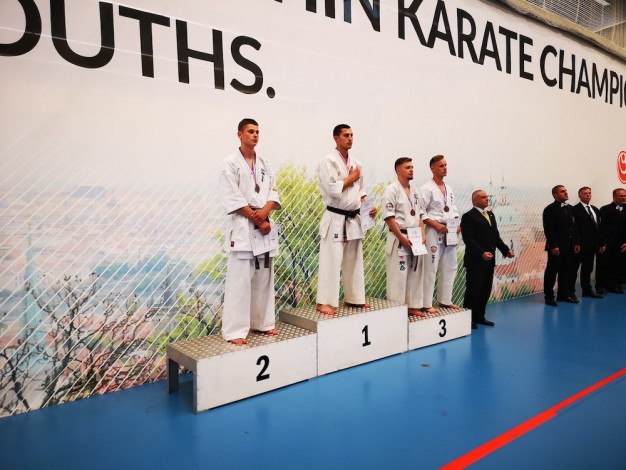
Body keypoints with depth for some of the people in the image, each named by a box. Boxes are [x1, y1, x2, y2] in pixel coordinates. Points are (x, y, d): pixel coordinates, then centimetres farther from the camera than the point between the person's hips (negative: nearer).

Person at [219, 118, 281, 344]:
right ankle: (234, 330, 0)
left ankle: (263, 322, 23)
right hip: (242, 226, -6)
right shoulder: (231, 163, -4)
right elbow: (232, 199, -11)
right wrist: (258, 221, -13)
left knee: (264, 278, 11)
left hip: (264, 224, 6)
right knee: (239, 280, -6)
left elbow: (274, 192, 9)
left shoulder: (265, 164, 15)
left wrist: (265, 211, -12)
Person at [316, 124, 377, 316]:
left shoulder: (356, 162, 14)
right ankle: (324, 302, -1)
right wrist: (351, 178, -8)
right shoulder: (329, 161, -9)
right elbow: (333, 189, -21)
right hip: (336, 218, -7)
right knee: (331, 261, -7)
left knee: (354, 260, 14)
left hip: (354, 218, 8)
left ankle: (354, 298, 26)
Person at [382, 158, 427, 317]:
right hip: (399, 239, -8)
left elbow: (419, 215, 18)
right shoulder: (391, 190, -9)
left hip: (415, 239, 8)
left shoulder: (415, 191, 14)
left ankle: (413, 306, 22)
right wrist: (402, 238, -18)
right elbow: (389, 217, -15)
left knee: (415, 273, 12)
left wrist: (422, 234, 4)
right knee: (398, 276, -5)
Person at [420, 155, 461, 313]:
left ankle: (445, 300, 26)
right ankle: (427, 304, -1)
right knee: (430, 268, -7)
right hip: (434, 232, -8)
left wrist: (458, 224, 2)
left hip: (450, 233, 8)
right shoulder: (426, 189, -8)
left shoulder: (449, 189, 15)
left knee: (450, 267, 13)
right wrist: (436, 225, -20)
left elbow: (454, 209, 19)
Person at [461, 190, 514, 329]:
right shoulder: (468, 216, -8)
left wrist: (506, 250, 4)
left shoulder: (491, 215, 17)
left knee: (486, 290, 10)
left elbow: (496, 236, 18)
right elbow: (468, 239, -17)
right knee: (473, 290, -2)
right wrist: (482, 253, -27)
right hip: (475, 261, -7)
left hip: (489, 260, 8)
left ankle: (479, 316, 21)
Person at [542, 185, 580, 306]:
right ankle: (549, 296, 9)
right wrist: (553, 246, -19)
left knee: (567, 272, 11)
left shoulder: (570, 208, 15)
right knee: (552, 272, 1)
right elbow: (548, 230, -14)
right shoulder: (550, 209, -8)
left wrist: (576, 243, 9)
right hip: (556, 247, -7)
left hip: (569, 246, 7)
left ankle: (563, 294, 22)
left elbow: (574, 227, 16)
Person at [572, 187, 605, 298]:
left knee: (588, 269, 15)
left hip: (592, 245, 7)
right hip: (580, 245, -7)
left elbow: (598, 227, 15)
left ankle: (587, 290, 23)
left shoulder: (595, 209, 15)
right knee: (574, 268, 1)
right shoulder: (575, 210, -9)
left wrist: (601, 243, 11)